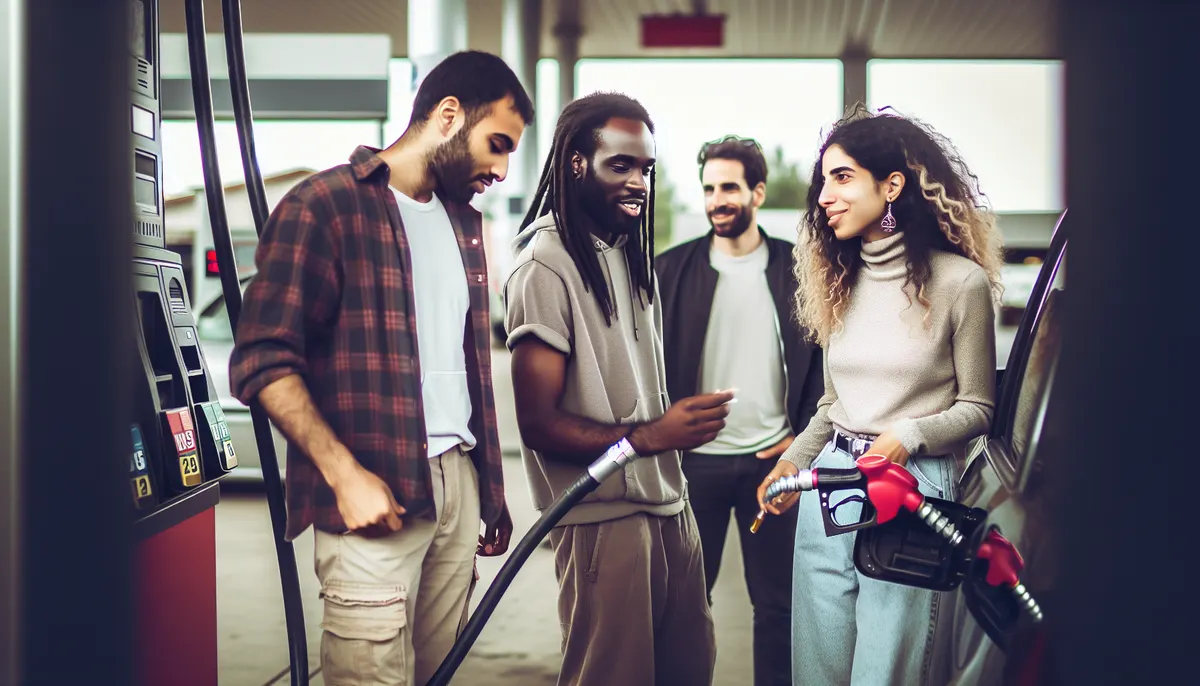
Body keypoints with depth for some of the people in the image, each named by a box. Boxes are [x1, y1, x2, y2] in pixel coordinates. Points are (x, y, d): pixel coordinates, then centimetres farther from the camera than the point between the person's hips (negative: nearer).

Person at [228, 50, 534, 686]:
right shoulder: (324, 205, -6)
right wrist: (346, 475, -18)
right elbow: (263, 362, -12)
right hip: (375, 493, -7)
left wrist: (492, 491, 18)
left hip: (459, 483, 7)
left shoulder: (462, 222, 17)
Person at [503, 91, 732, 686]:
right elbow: (538, 423, -16)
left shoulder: (630, 252, 14)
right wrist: (650, 437, -24)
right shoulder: (546, 266, -13)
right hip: (603, 519, -8)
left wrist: (686, 423, 5)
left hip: (667, 505, 8)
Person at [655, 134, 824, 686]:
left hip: (772, 457, 0)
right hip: (695, 459, 0)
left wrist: (801, 432, -2)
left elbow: (823, 357, 6)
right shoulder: (671, 269, 1)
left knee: (777, 601, 8)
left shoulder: (797, 268, 3)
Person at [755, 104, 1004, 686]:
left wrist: (909, 434, -17)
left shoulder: (960, 282, -7)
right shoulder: (840, 279, 12)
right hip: (829, 484, 6)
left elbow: (977, 406, -1)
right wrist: (790, 464, 5)